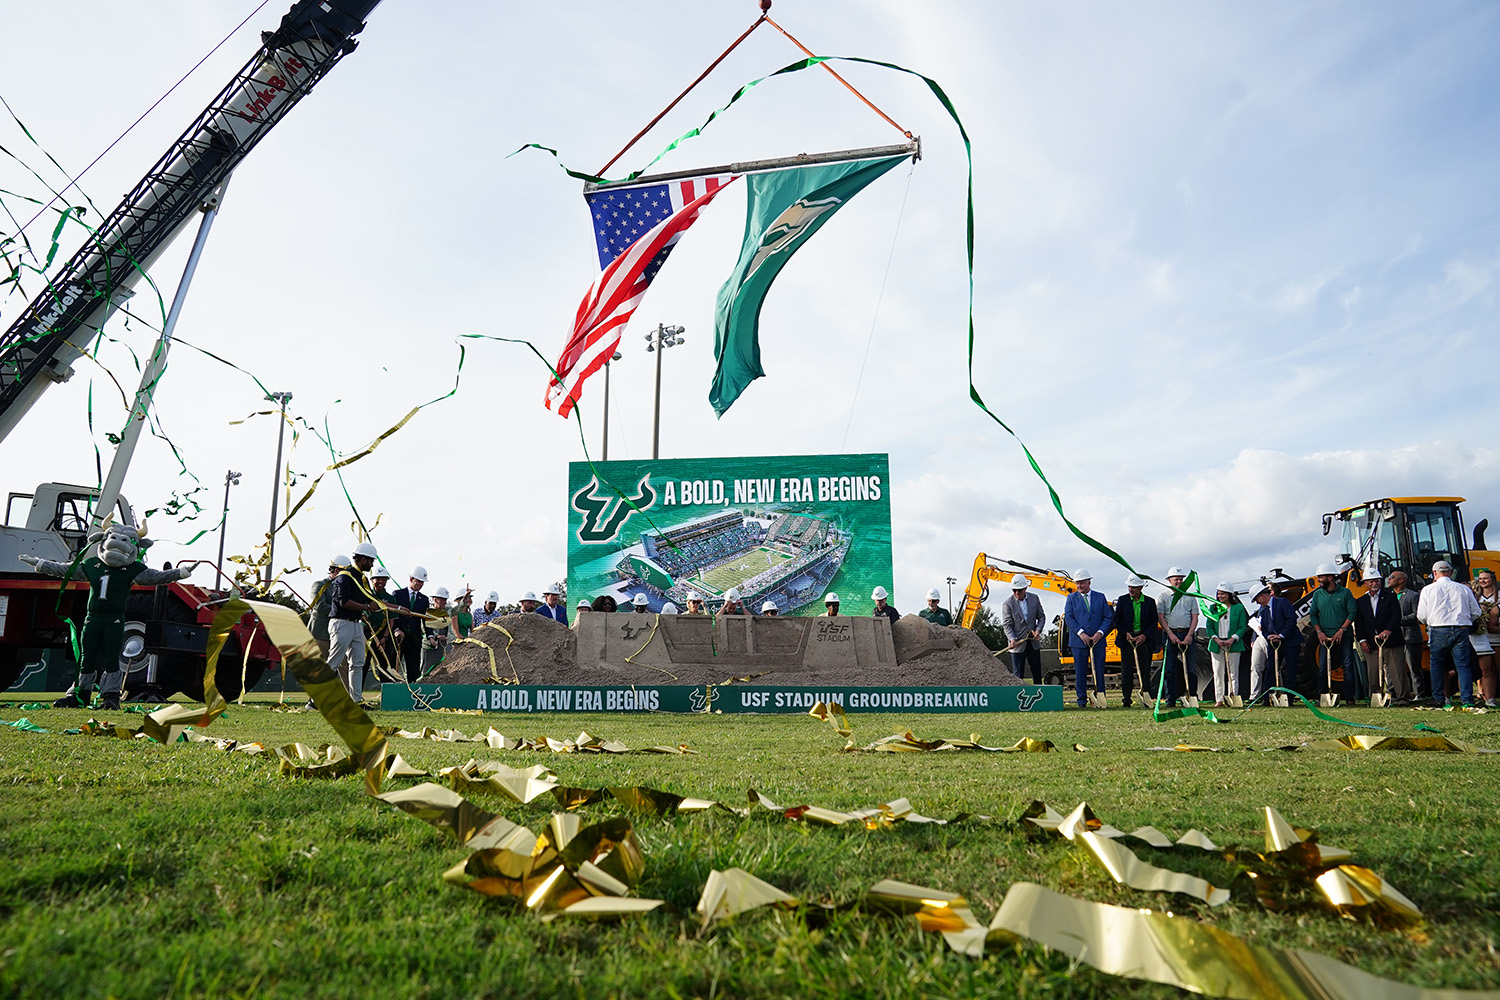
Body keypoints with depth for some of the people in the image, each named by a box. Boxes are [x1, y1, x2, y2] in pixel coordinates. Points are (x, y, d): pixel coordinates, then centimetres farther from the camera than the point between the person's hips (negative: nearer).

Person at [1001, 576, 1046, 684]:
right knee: (1018, 675, -3)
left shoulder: (1034, 598, 4)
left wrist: (1038, 630, -8)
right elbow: (1007, 624, -11)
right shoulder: (1007, 604, -7)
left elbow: (1041, 617, 11)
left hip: (1034, 642, 4)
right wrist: (1012, 639, -26)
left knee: (1037, 673, 13)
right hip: (1017, 644, -4)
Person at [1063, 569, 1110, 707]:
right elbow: (1068, 618, -2)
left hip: (1098, 640, 1)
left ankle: (1101, 699, 11)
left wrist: (1100, 632, -8)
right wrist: (1081, 633, -13)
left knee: (1099, 671, 2)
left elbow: (1107, 617, 7)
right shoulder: (1071, 598, 6)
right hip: (1078, 641, -1)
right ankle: (1082, 700, 7)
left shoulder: (1100, 597, 9)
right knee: (1080, 671, 1)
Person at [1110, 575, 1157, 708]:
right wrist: (1126, 634, -9)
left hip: (1144, 639, 0)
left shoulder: (1150, 602, 5)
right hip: (1127, 638, 0)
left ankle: (1145, 697, 6)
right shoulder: (1122, 600, 4)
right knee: (1127, 670, -3)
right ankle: (1126, 698, 1)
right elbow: (1117, 620, 4)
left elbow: (1154, 622, 6)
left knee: (1144, 670, -1)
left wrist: (1145, 635, -8)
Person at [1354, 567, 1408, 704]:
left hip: (1391, 642, -2)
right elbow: (1358, 623, 9)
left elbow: (1396, 616, -6)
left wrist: (1388, 630, -22)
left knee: (1397, 670, -3)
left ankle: (1403, 697, 4)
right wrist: (1362, 640, -2)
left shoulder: (1390, 597, 5)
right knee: (1373, 674, 4)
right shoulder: (1360, 602, 13)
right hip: (1371, 645, 3)